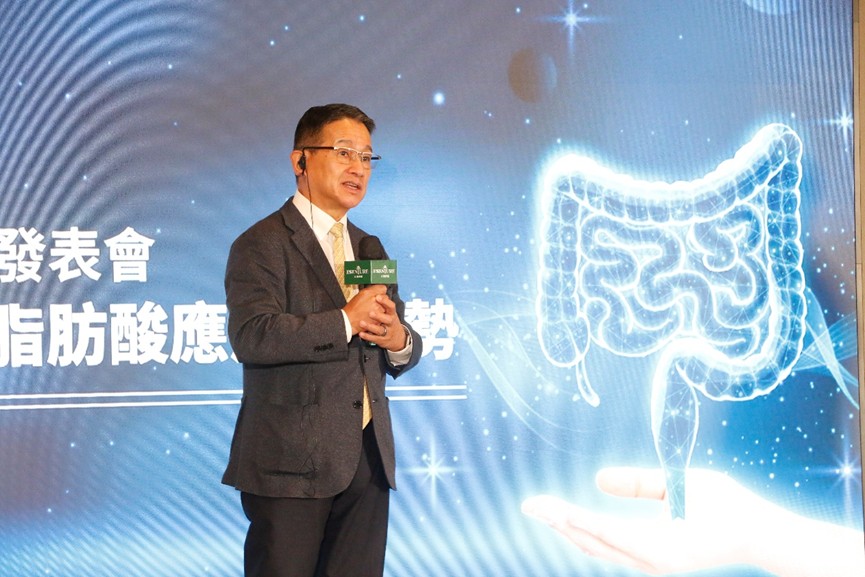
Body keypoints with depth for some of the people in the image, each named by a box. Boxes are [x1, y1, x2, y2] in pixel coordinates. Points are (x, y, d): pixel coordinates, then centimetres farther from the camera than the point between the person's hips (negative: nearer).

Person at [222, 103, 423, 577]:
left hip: (368, 461, 7)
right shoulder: (262, 244, -6)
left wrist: (399, 340, -4)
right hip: (292, 462, -7)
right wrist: (347, 321, -18)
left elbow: (403, 353, 20)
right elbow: (252, 336, -21)